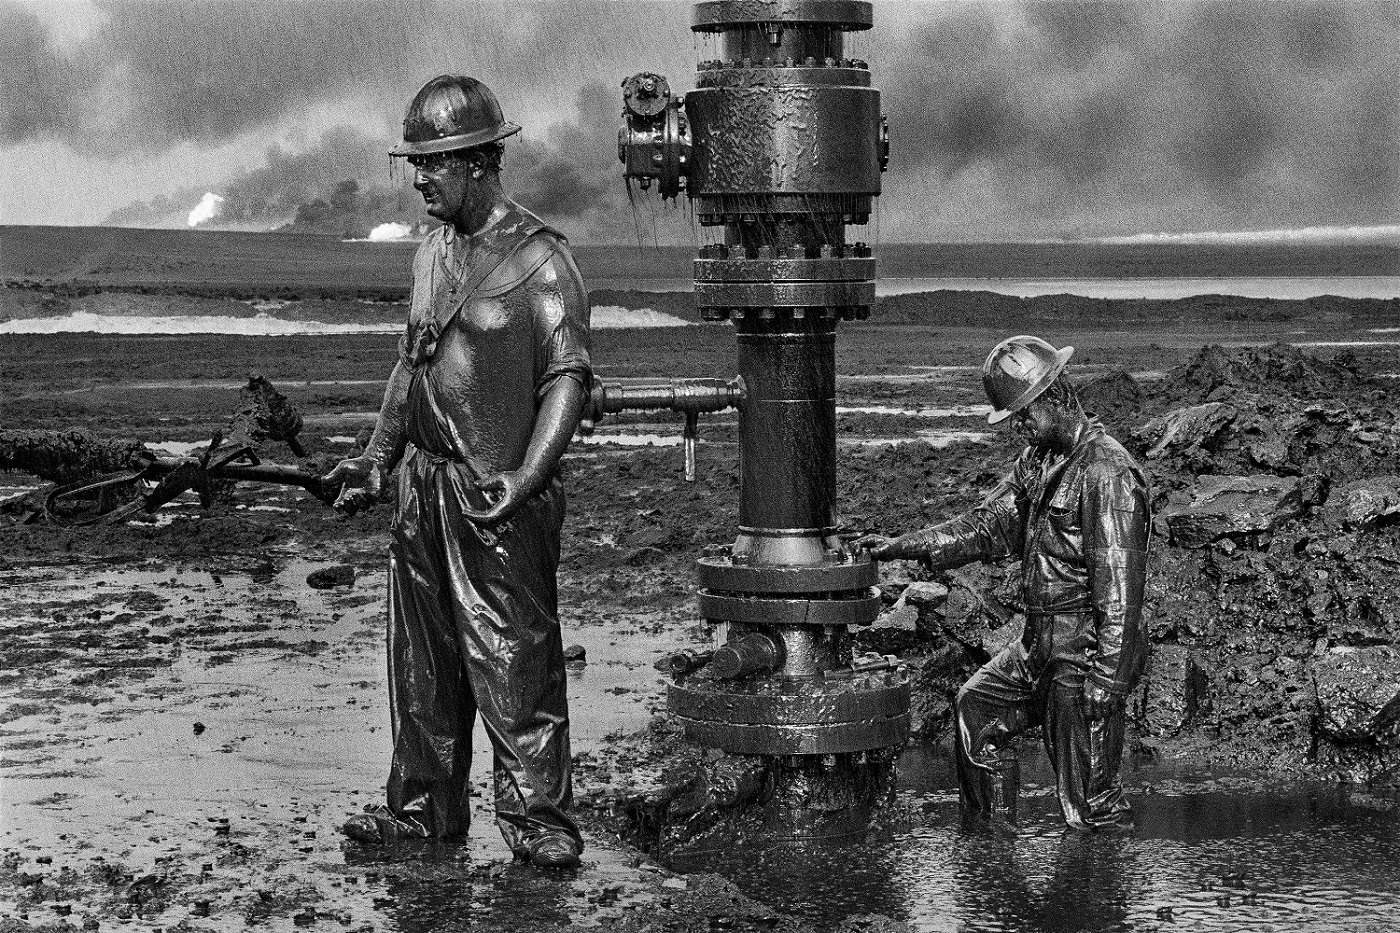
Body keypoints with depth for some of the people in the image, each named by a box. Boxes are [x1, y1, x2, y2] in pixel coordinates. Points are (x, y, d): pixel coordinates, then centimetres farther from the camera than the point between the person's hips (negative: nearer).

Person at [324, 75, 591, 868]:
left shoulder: (540, 259, -10)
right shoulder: (433, 255, 14)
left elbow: (568, 378, -15)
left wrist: (524, 479, -25)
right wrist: (377, 458, 15)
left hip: (499, 497, -8)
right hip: (424, 487, 8)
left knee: (515, 661, -5)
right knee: (422, 659, 12)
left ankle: (539, 820, 0)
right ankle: (426, 806, 22)